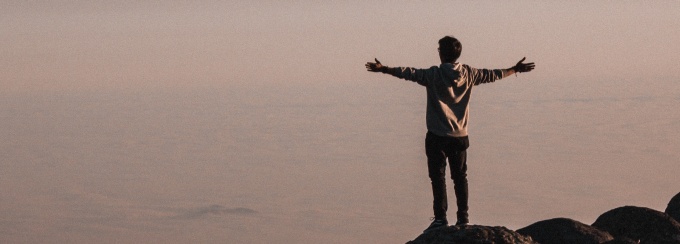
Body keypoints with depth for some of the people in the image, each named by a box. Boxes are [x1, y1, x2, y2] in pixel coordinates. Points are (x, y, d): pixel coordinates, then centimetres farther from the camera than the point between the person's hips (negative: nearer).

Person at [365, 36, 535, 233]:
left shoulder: (434, 75, -10)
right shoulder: (468, 74, 2)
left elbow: (409, 73, -17)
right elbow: (492, 75, 13)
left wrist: (383, 69, -15)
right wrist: (516, 70, 27)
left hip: (437, 136, -4)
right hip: (460, 135, 4)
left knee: (438, 176, -2)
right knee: (460, 176, 11)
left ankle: (440, 218, -6)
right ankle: (463, 217, 11)